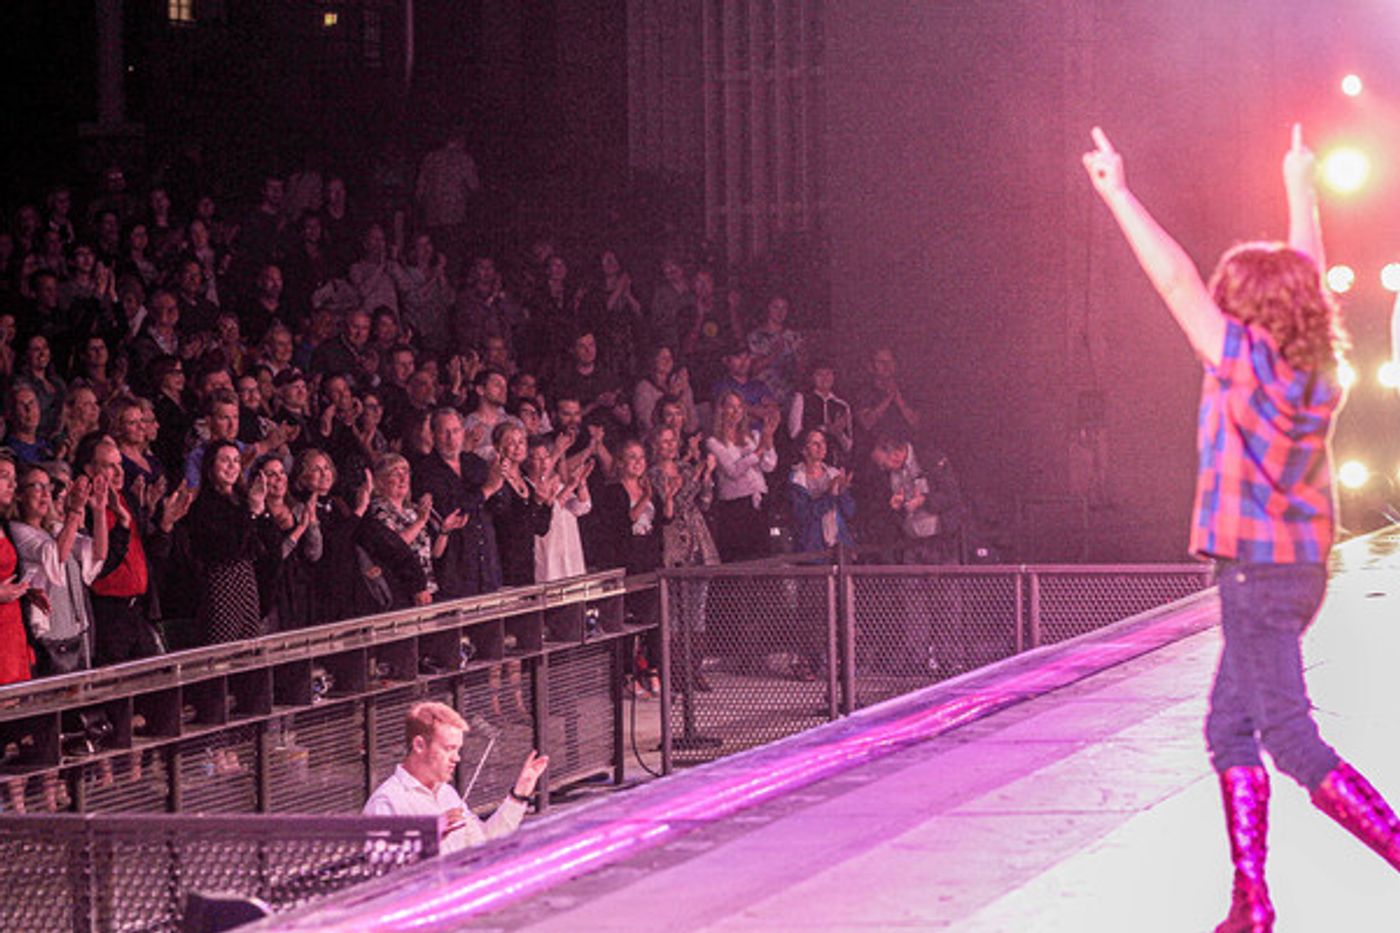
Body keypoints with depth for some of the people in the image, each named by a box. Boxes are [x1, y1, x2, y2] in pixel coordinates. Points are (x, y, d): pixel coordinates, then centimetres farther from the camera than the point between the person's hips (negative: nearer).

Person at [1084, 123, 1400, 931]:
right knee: (1231, 727, 12)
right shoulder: (1318, 369, 6)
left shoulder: (1250, 361, -13)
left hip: (1259, 570, -8)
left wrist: (1118, 194, -9)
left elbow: (1176, 279, -15)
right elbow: (1309, 280, 22)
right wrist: (1301, 189, 35)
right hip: (1299, 568, 8)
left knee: (1293, 743, -6)